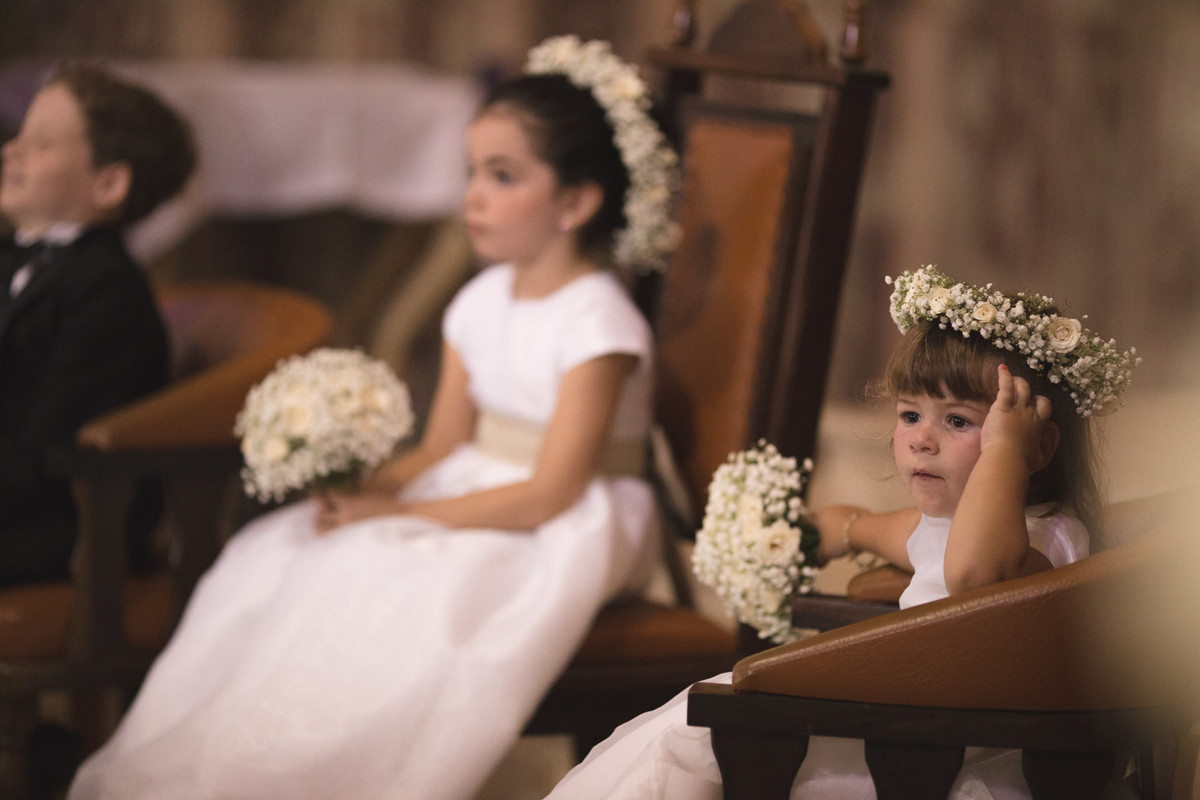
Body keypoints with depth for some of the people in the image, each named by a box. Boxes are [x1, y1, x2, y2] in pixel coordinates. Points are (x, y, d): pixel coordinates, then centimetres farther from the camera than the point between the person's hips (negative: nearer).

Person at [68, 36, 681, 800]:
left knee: (402, 601, -32)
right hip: (471, 496, 8)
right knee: (271, 559, -7)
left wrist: (400, 514, -19)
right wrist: (364, 490, -11)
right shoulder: (482, 302, 8)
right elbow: (443, 447, 10)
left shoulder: (599, 323, -17)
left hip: (565, 534, -8)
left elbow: (549, 494, -20)